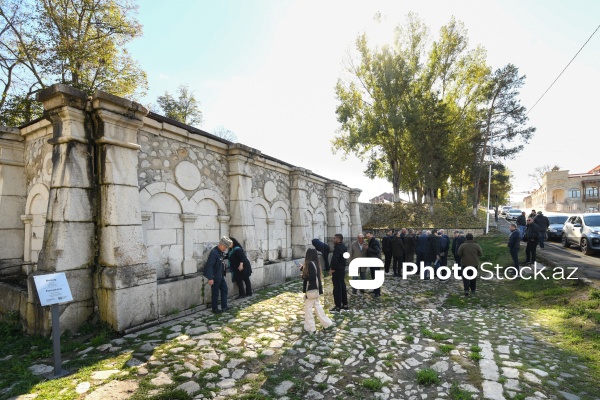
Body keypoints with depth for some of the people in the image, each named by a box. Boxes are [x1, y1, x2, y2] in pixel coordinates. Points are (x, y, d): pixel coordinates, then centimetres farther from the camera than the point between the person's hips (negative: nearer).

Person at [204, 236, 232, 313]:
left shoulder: (222, 252, 4)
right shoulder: (214, 252, -23)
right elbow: (209, 265, -25)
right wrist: (210, 278, -25)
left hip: (221, 276, 9)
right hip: (215, 277, -9)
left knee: (224, 290, 15)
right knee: (215, 293, 5)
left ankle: (224, 306, 26)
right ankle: (215, 309, 20)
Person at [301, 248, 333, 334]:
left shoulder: (310, 263, -20)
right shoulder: (314, 263, 8)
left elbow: (312, 277, -25)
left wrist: (304, 277, -10)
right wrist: (303, 267, 25)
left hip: (311, 290, -9)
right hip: (315, 289, 9)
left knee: (308, 308, 3)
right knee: (317, 306, 18)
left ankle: (310, 328, 12)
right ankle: (326, 323, 26)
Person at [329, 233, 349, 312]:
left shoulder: (338, 247, -20)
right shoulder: (344, 247, 11)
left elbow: (334, 259, -29)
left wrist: (332, 268, -17)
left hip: (337, 270, -10)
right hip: (342, 269, 10)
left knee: (337, 289, -3)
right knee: (343, 287, 17)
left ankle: (338, 306, 3)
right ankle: (345, 304, 26)